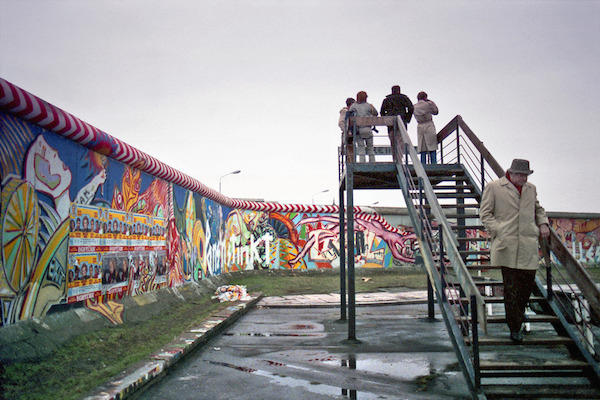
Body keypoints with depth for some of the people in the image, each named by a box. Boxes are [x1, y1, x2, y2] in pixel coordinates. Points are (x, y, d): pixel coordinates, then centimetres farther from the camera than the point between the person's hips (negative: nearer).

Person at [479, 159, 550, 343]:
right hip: (507, 245, -5)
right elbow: (485, 214, 0)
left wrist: (543, 224, 11)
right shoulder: (493, 187, 0)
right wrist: (498, 231, -11)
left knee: (528, 282, 8)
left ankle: (519, 311, 38)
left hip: (529, 245, 5)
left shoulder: (531, 189, 16)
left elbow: (538, 209, 30)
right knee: (511, 288, -2)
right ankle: (515, 328, 8)